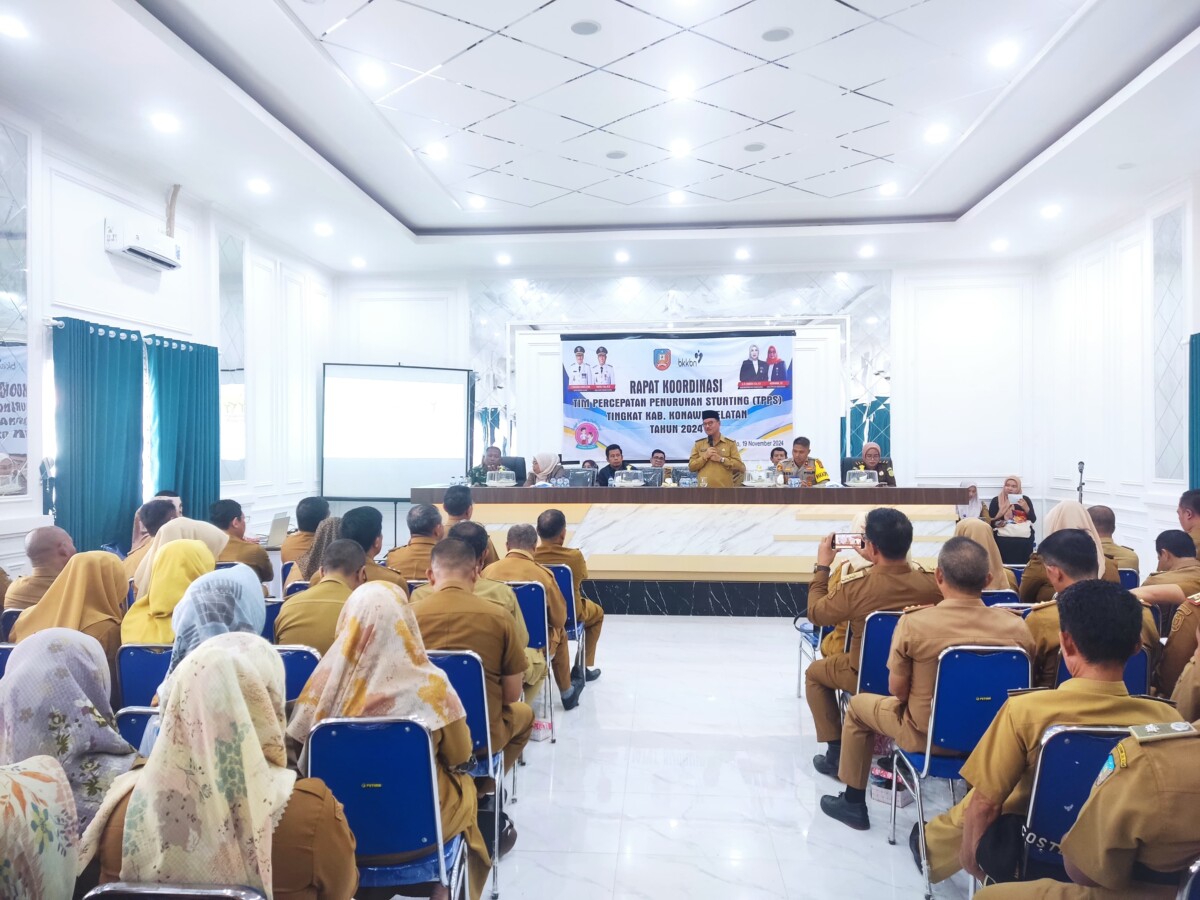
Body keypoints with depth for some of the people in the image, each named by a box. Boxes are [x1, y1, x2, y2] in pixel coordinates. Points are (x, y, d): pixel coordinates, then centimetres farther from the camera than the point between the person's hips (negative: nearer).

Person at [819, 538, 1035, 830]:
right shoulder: (1017, 626, -16)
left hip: (929, 735, -4)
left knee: (859, 705, 23)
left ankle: (853, 802, 34)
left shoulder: (913, 622, -24)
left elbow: (897, 690, -14)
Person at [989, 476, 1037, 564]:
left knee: (1023, 565, -18)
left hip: (1025, 538, 2)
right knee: (1005, 566, -24)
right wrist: (997, 523, -13)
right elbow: (991, 522, 8)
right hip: (1004, 539, -1)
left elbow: (1033, 520, 10)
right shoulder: (996, 500, 10)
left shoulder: (1025, 499, 15)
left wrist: (1026, 508, -5)